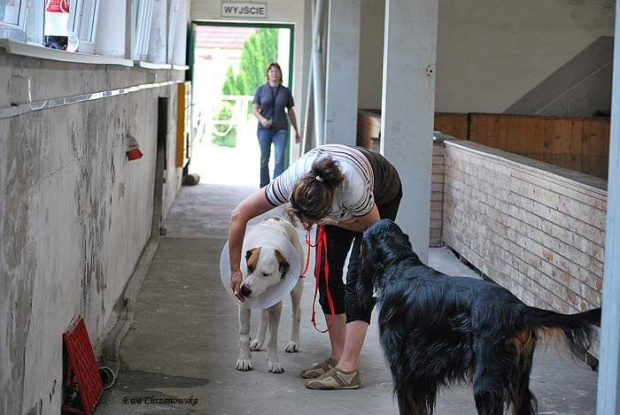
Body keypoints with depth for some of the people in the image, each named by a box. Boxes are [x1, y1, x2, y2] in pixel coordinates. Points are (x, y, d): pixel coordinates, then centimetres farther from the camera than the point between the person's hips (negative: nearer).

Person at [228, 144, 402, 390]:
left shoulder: (354, 188, -45)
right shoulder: (292, 182, -36)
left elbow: (373, 225, -21)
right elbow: (239, 215, -26)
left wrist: (327, 221, -24)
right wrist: (235, 271, -20)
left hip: (382, 195, -4)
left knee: (359, 277, -14)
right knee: (327, 271, -4)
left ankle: (347, 370, -16)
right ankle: (337, 358, 5)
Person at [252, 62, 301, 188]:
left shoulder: (286, 91, 9)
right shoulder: (261, 89, 6)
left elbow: (291, 112, 13)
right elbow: (254, 108, 3)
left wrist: (296, 131, 14)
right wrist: (262, 119, -17)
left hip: (281, 129, 0)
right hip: (264, 129, 0)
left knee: (279, 159, -12)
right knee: (264, 159, 6)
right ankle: (264, 187, 17)